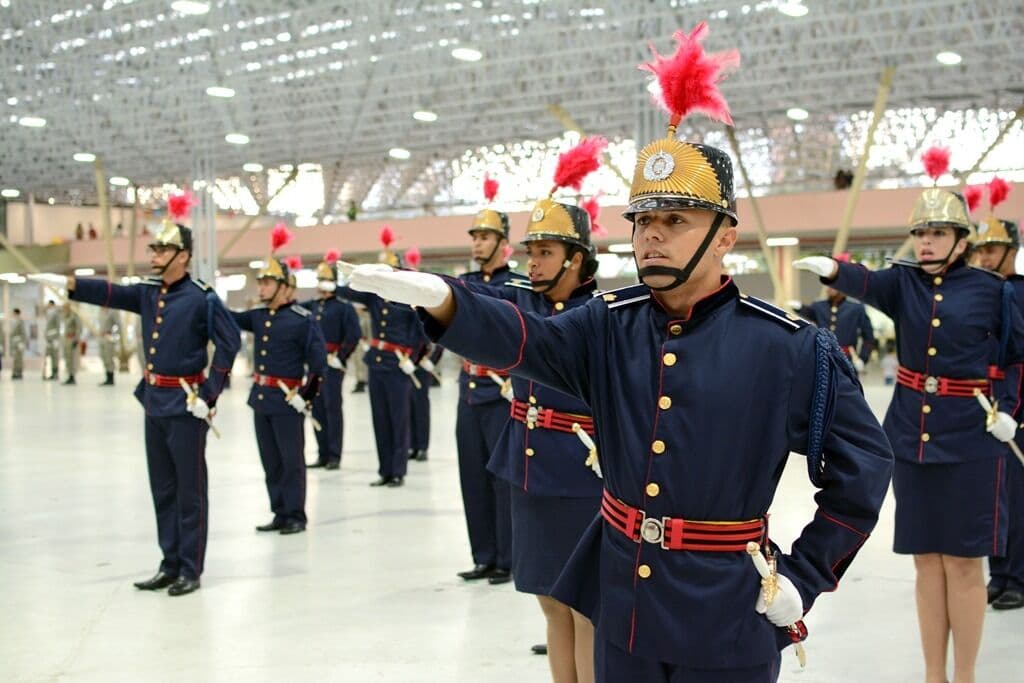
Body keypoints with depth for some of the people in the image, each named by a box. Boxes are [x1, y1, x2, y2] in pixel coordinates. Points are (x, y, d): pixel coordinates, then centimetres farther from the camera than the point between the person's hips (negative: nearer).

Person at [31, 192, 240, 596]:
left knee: (189, 491, 0)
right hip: (154, 401, 7)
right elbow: (109, 294, 1)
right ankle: (170, 564, 22)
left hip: (185, 404, -7)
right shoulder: (148, 293, 8)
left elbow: (230, 342, -15)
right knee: (163, 489, 13)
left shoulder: (202, 298, -12)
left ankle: (191, 571, 8)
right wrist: (67, 283, -14)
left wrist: (209, 394, -17)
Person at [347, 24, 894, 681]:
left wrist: (804, 577, -6)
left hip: (726, 620, -4)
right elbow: (523, 339, -18)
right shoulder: (611, 324, 0)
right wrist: (439, 298, -37)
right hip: (621, 600, 4)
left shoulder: (789, 346, -10)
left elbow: (865, 463, -4)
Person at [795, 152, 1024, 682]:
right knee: (926, 558, 9)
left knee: (963, 559, 1)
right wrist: (833, 269, -40)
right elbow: (867, 283, -19)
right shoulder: (903, 282, 3)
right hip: (911, 434, 3)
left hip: (969, 439, -3)